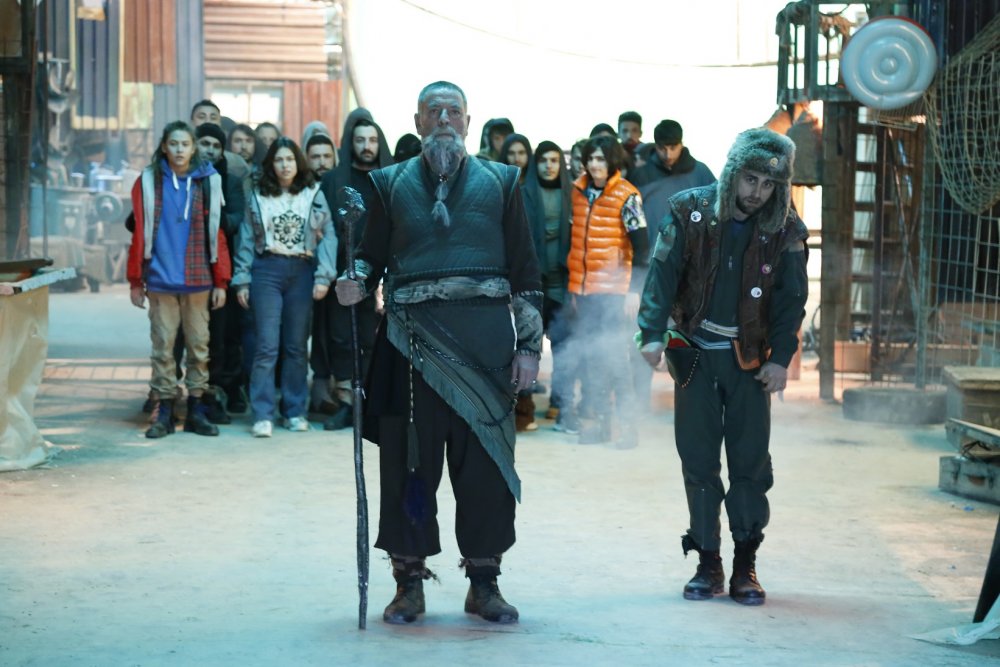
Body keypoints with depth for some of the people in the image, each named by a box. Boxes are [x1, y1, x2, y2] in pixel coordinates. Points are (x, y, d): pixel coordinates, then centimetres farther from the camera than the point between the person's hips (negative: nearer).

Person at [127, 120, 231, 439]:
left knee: (199, 345, 5)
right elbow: (140, 233, 3)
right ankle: (163, 412, 9)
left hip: (198, 279, 1)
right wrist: (135, 281, 2)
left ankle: (196, 410, 13)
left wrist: (221, 281, 2)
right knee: (163, 346, 3)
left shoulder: (209, 181, 4)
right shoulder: (148, 182, 3)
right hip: (160, 279, -1)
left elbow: (217, 233, 4)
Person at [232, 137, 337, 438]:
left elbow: (328, 235, 1)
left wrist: (324, 275, -8)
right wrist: (242, 280, 2)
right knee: (266, 345, -6)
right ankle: (262, 415, -5)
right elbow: (246, 240, 8)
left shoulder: (313, 195, 6)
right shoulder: (257, 196, 8)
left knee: (296, 345, 6)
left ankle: (295, 410, 13)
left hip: (302, 272, 1)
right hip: (267, 271, -1)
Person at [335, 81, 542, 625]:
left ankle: (483, 582, 15)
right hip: (414, 341, 0)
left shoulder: (499, 182, 11)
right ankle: (409, 584, 13)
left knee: (487, 462, 2)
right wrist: (355, 284, -11)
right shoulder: (392, 184, 12)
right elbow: (372, 256, 13)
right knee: (408, 462, 2)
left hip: (486, 340, 0)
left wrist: (529, 346, 2)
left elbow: (525, 271, 9)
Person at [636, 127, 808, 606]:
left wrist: (781, 358, -8)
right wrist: (652, 333, -18)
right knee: (698, 460, 3)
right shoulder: (690, 211, -5)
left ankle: (745, 565, 10)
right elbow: (662, 273, -7)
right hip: (696, 353, 0)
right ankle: (708, 563, 12)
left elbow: (791, 298, 0)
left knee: (751, 461, 0)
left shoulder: (785, 230, -3)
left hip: (749, 357, 0)